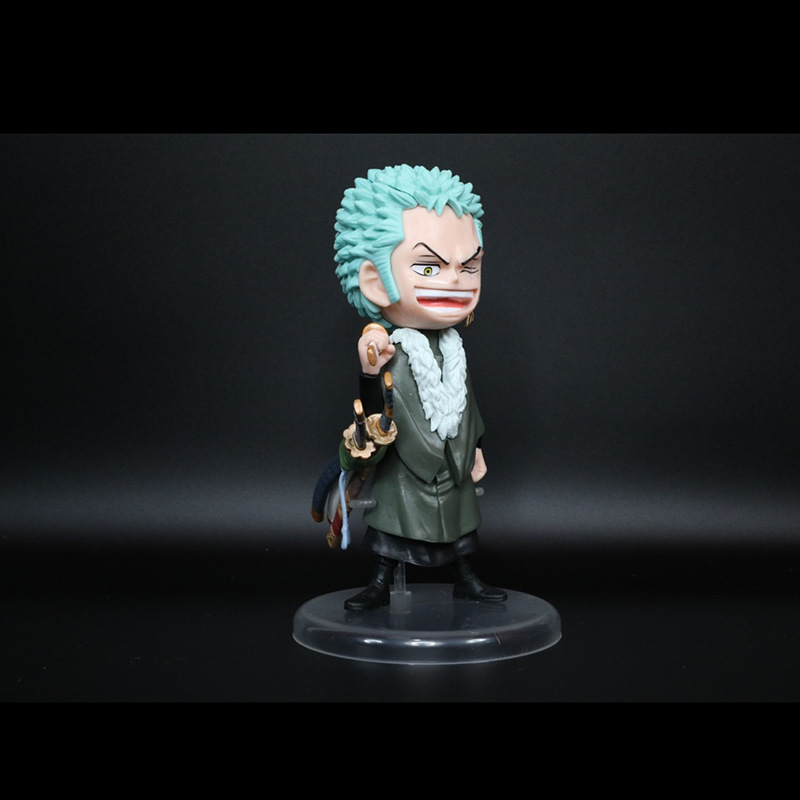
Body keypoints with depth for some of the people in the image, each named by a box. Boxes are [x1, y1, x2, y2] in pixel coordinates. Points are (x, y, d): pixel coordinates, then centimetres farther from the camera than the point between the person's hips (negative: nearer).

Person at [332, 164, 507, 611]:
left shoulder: (455, 349, -1)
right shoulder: (388, 353, -17)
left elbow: (469, 403, 9)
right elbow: (375, 414, -20)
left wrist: (475, 448, 13)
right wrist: (371, 372, -35)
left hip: (454, 473, 5)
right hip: (405, 475, -4)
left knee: (462, 524, 16)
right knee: (394, 524, 9)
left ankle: (467, 580, 34)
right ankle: (381, 586, 25)